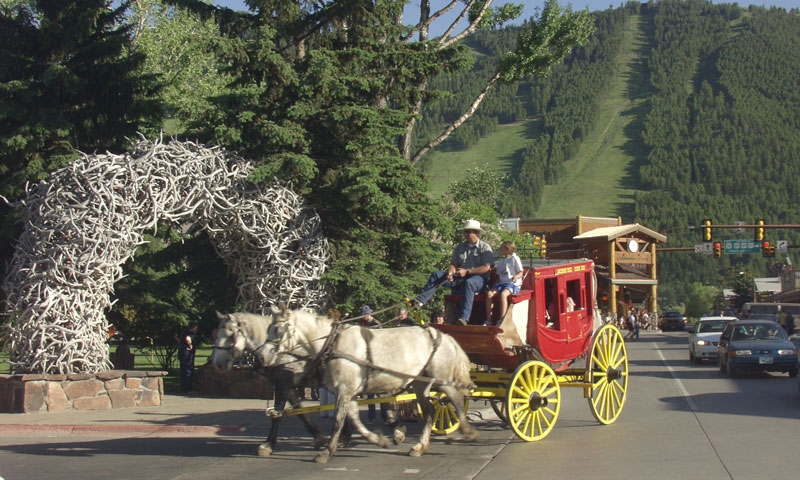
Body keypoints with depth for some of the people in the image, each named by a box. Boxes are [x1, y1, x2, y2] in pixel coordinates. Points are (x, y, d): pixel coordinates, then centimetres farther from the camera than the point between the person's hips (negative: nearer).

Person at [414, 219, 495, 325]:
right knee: (437, 275, -8)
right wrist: (450, 273, -11)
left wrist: (467, 271, -19)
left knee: (468, 282, -41)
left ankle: (464, 318, -51)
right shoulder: (460, 247, 18)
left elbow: (486, 268, -11)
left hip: (479, 279, -6)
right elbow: (453, 264, 13)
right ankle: (420, 301, -23)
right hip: (460, 279, 6)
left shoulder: (485, 247, 0)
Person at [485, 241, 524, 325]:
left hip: (513, 284, -6)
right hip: (501, 283, 6)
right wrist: (496, 283, 8)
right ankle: (489, 320, -19)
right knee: (489, 293, -21)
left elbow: (520, 273, -2)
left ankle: (502, 320, -34)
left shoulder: (515, 259, 1)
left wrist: (516, 277, -24)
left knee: (503, 294, -36)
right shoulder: (501, 261, 20)